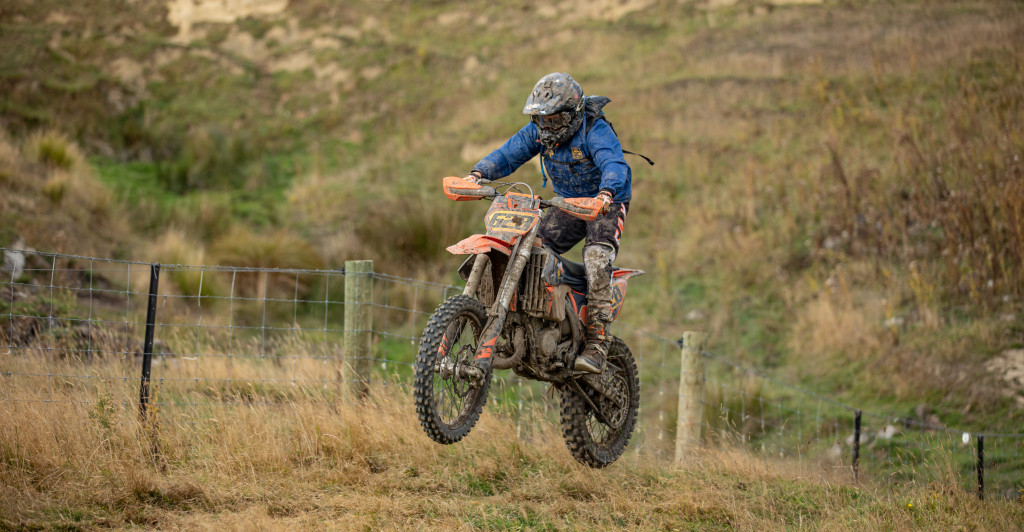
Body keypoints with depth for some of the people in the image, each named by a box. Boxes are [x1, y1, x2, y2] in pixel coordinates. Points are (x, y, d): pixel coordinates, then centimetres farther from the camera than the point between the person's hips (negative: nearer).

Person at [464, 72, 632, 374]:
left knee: (597, 259, -29)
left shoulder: (595, 132, -26)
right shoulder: (539, 130, -5)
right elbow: (509, 154, -8)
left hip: (607, 203, -7)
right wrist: (478, 174, -28)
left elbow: (614, 166, -41)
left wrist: (606, 194, -63)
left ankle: (597, 346, -31)